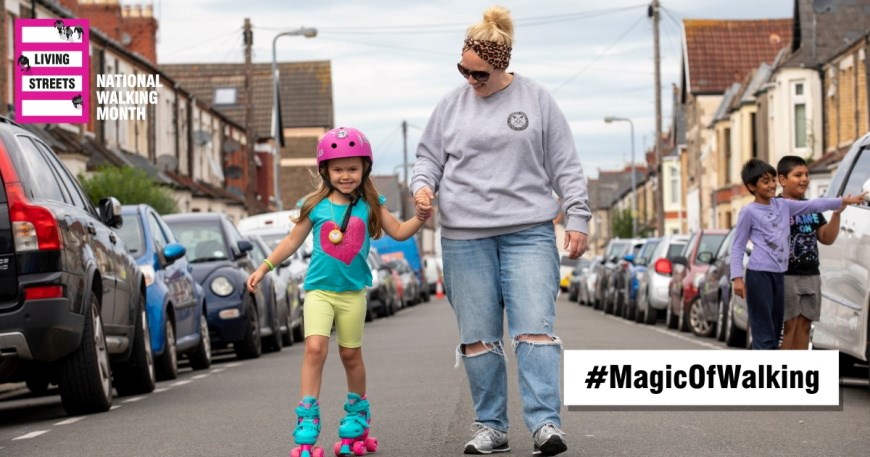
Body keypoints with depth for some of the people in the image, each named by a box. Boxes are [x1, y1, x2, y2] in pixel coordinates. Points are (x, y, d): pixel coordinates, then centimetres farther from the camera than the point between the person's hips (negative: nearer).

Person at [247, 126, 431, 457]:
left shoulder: (370, 205, 2)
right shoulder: (315, 205, 0)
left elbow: (398, 232, 4)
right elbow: (293, 241, 8)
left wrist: (419, 219, -15)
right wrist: (264, 268, 6)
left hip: (353, 291, 1)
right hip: (319, 289, -1)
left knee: (351, 355, 10)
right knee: (315, 348, -16)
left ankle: (357, 415, 29)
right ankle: (307, 424, -17)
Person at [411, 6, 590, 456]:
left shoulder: (536, 100, 4)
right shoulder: (452, 105, 9)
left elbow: (566, 166, 7)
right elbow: (428, 156, 17)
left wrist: (576, 217, 1)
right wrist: (423, 184, -4)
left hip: (529, 233, -2)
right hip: (465, 237, 2)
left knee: (534, 329, -12)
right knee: (478, 336, 3)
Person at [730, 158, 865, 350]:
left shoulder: (782, 205, 12)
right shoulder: (748, 212, -5)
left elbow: (812, 205, 14)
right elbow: (737, 247, -4)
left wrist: (842, 202, 9)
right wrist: (737, 277, -13)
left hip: (779, 275, 7)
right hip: (759, 274, -7)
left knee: (774, 335, 9)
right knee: (764, 335, -9)